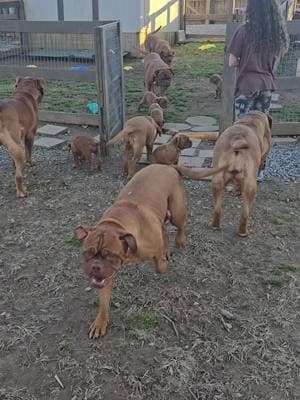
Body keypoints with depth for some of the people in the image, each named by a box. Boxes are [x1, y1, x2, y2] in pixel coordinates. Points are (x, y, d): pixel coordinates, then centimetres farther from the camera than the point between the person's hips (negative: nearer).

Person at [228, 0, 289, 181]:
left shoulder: (244, 30, -10)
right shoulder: (279, 33, 5)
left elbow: (232, 62, -8)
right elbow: (274, 60, 16)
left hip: (247, 86, -5)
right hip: (267, 86, 5)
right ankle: (259, 170, 20)